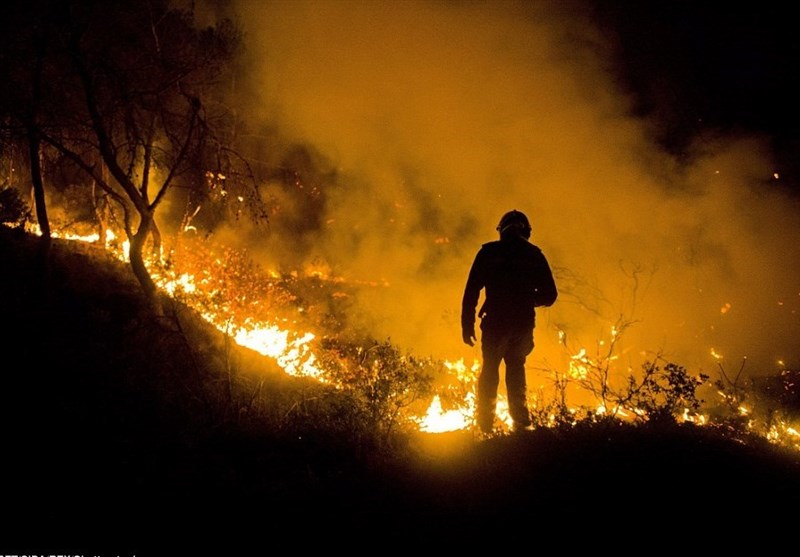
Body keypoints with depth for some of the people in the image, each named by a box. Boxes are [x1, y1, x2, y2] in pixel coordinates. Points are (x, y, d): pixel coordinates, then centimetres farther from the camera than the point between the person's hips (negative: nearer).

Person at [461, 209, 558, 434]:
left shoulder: (488, 252, 2)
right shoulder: (534, 255, 6)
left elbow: (471, 291, -3)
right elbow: (549, 295, 8)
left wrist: (467, 324, -1)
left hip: (495, 323, -2)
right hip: (523, 325, 2)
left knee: (489, 372, 10)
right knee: (516, 371, 16)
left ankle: (485, 424, 2)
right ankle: (520, 422, 10)